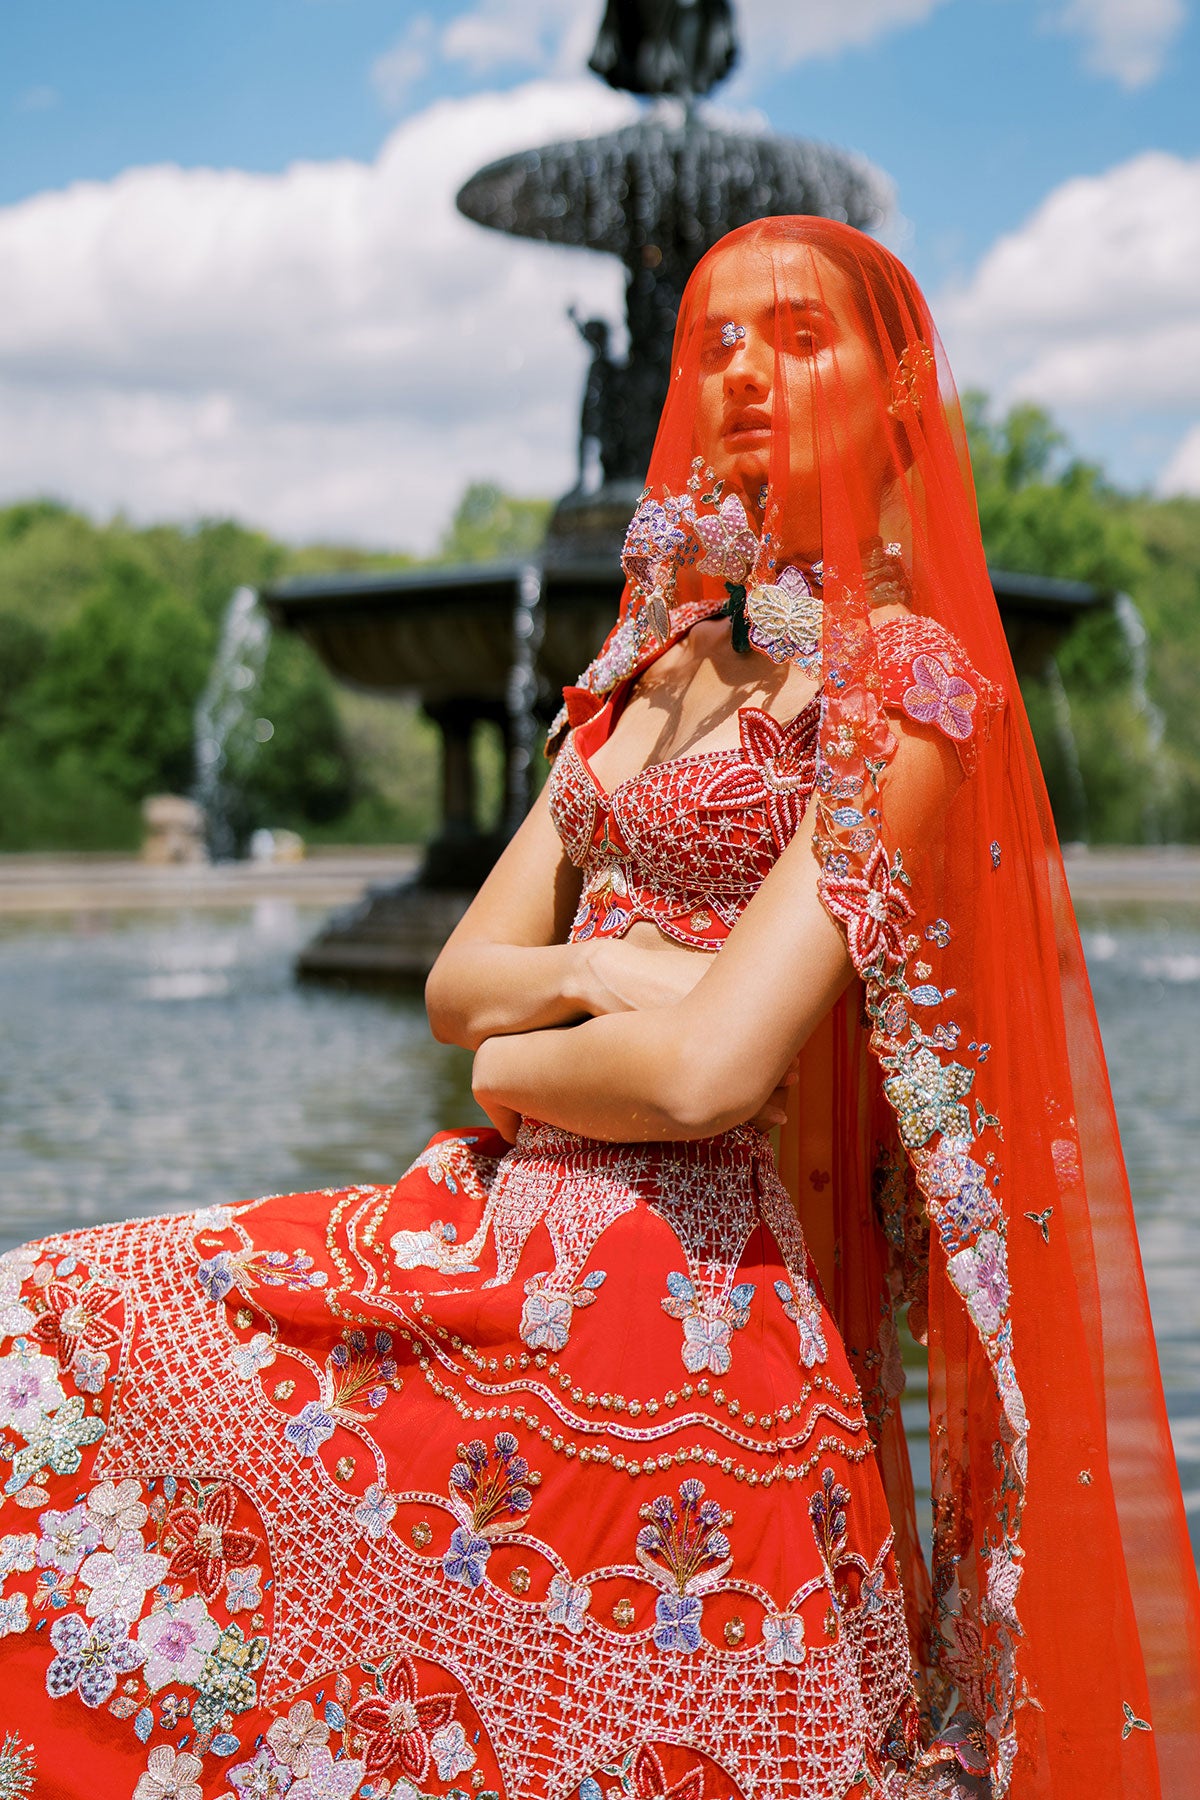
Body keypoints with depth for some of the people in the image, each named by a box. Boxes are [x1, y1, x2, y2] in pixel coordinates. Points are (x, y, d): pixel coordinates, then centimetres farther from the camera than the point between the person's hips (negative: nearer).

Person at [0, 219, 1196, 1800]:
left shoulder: (908, 678, -9)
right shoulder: (652, 666, 15)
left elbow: (707, 1069, -20)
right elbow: (458, 980, 10)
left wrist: (513, 1068, -1)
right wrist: (600, 971, -11)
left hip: (686, 1290, -8)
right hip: (502, 1235, 8)